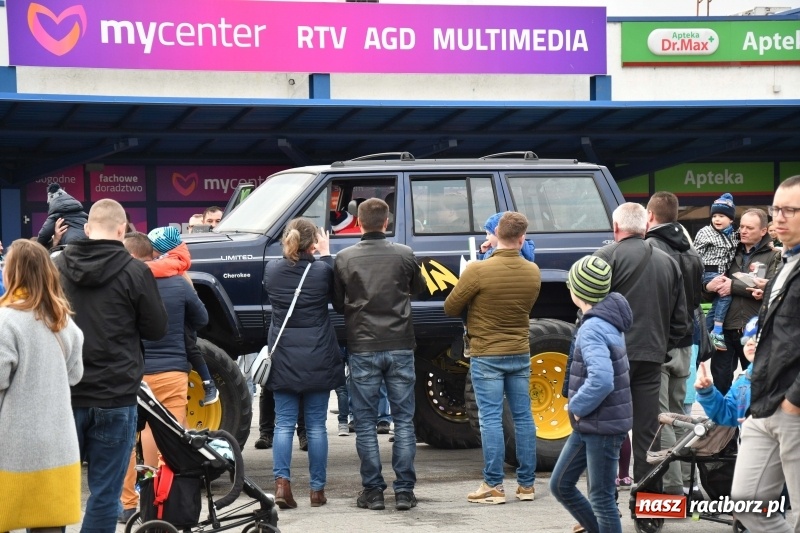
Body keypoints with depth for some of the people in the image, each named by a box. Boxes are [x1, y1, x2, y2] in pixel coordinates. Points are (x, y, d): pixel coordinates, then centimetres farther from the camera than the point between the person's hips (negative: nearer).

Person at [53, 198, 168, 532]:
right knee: (105, 491, 2)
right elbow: (156, 329, -1)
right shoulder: (134, 272, -10)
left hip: (64, 394, 3)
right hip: (115, 397, -3)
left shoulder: (56, 266, 0)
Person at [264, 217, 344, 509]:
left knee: (284, 424, 5)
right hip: (317, 361, -1)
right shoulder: (322, 270, -11)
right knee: (316, 425, 7)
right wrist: (325, 255, 13)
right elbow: (336, 294, 9)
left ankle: (282, 482, -10)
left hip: (284, 360, 1)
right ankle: (317, 489, 10)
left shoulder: (272, 270, -4)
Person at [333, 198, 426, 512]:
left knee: (366, 423, 6)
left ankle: (372, 491, 5)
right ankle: (404, 491, 4)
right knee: (404, 420, 6)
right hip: (400, 347, 1)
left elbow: (338, 304, 6)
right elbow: (418, 288, 16)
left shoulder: (345, 258, -3)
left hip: (362, 349, -1)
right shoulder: (404, 255, -2)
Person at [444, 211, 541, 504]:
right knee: (523, 417, 10)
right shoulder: (533, 272, -3)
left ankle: (494, 486, -2)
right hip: (520, 353, 4)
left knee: (491, 419, -2)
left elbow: (450, 308, -7)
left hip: (486, 355, -4)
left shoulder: (478, 271, -17)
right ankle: (526, 484, 14)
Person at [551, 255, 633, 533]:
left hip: (602, 427, -10)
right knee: (560, 485, 17)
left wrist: (576, 407, -18)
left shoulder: (593, 329, -21)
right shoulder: (608, 320, 8)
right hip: (589, 424, 10)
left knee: (601, 498, 0)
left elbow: (601, 380, -34)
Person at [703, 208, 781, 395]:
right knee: (720, 383, 3)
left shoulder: (773, 257, 5)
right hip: (726, 329, 3)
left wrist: (734, 286, -14)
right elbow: (707, 293, 12)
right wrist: (709, 287, -12)